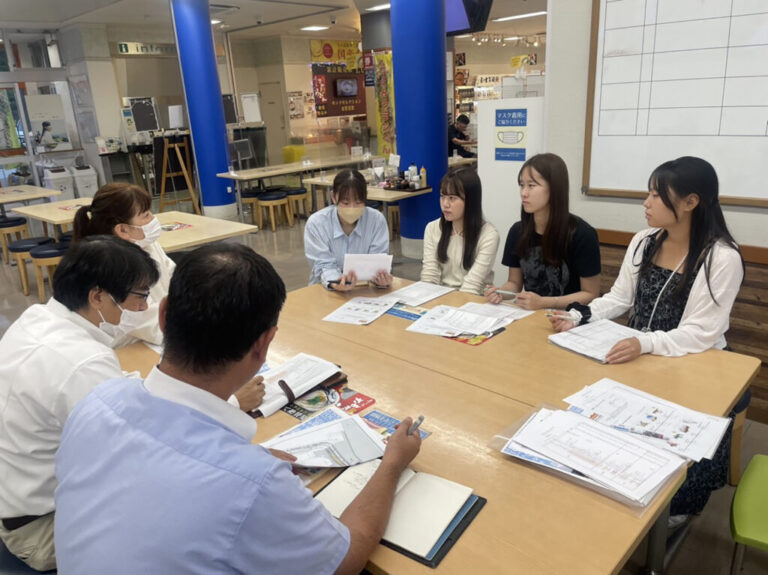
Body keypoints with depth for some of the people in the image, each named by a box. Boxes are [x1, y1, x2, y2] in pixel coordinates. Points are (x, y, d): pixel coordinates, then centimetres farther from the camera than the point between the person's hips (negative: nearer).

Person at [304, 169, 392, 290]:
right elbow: (324, 265, -11)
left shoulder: (377, 220, -6)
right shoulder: (316, 223, -10)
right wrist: (335, 283, -32)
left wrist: (382, 278, -31)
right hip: (326, 291, -1)